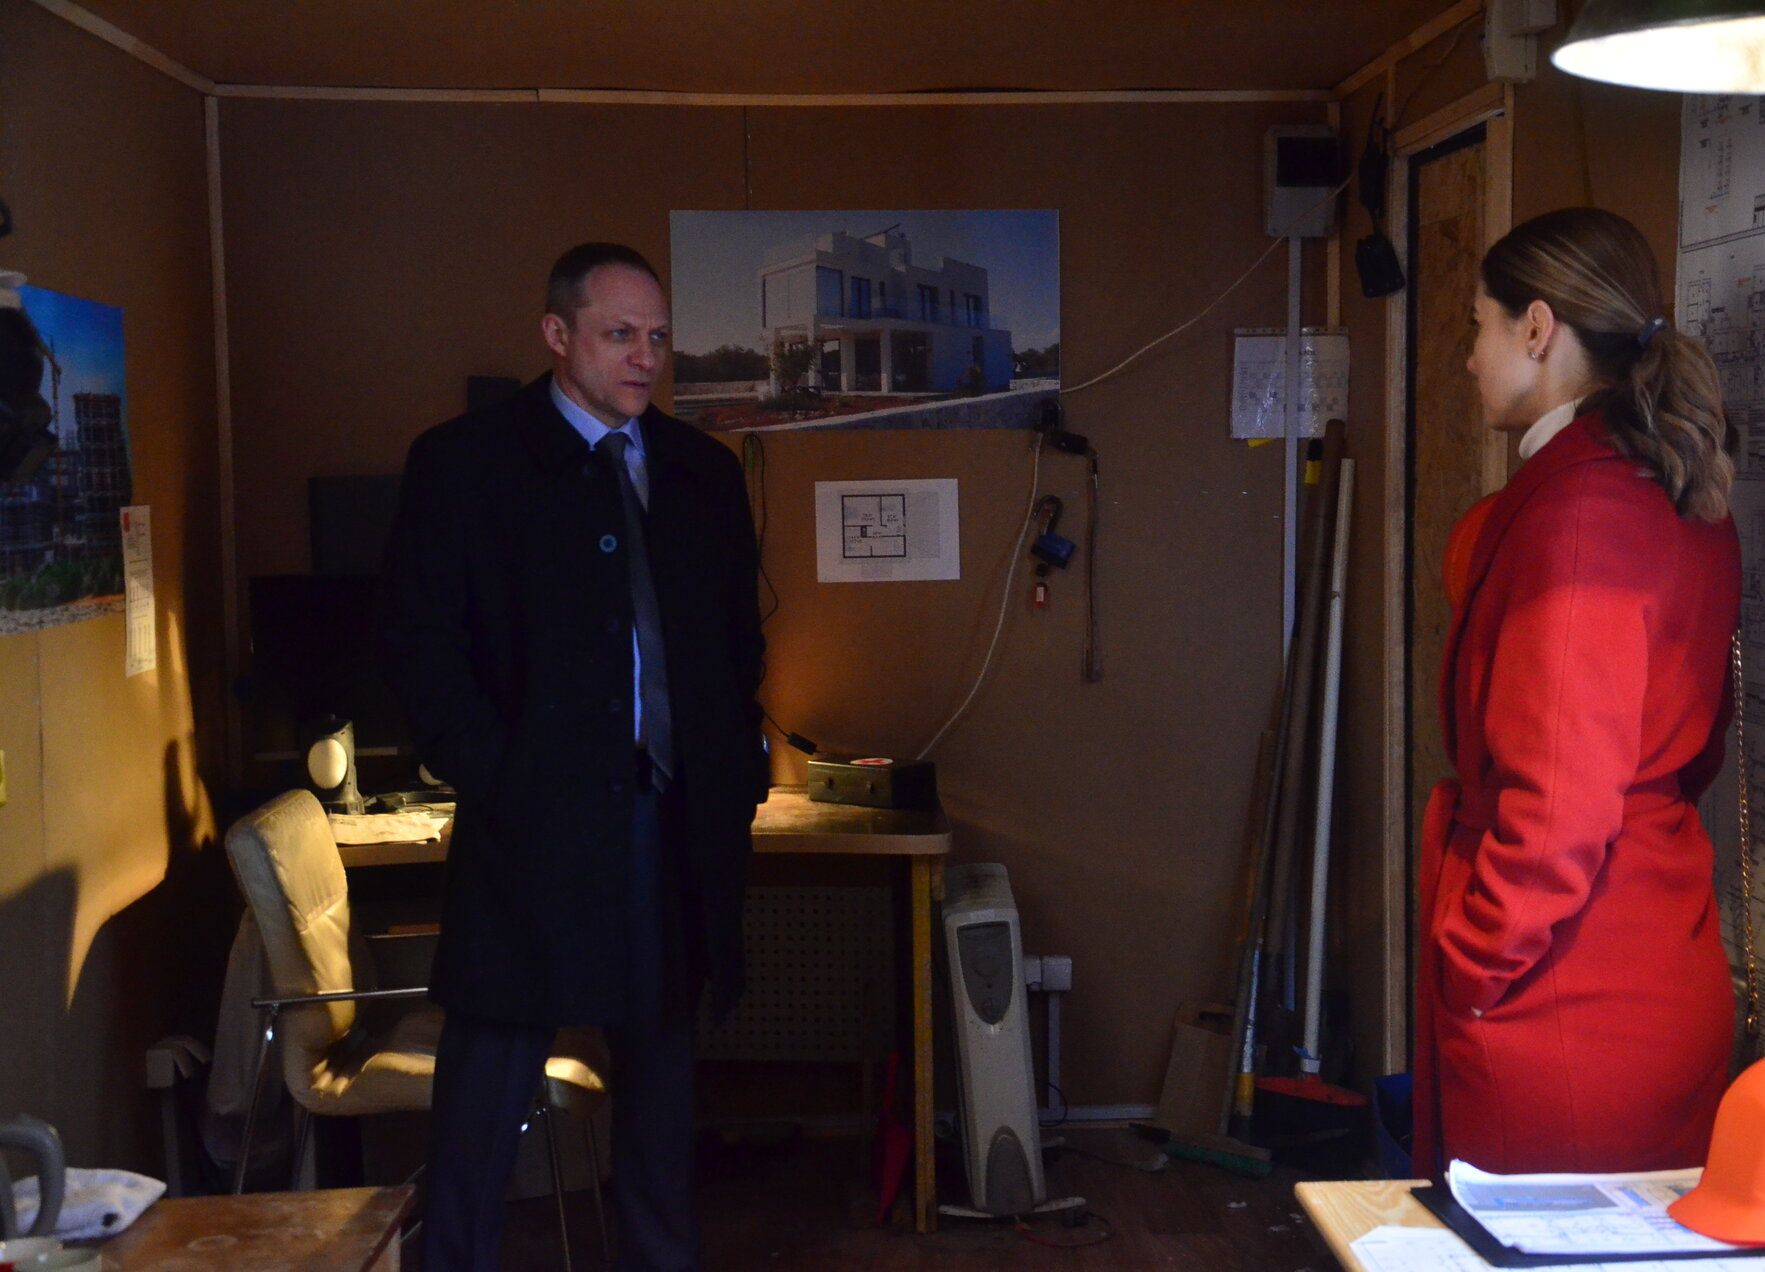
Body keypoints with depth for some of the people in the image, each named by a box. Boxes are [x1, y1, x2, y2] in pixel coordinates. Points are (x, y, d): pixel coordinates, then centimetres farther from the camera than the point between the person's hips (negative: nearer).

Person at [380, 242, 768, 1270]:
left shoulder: (704, 471, 12)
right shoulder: (464, 462, -1)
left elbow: (741, 634, 18)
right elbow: (421, 644, -5)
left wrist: (739, 761, 6)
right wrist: (492, 775, -12)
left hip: (677, 821, 4)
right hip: (536, 818, -4)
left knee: (662, 1060, 14)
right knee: (493, 1071, 2)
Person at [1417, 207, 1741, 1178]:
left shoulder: (1575, 506, -19)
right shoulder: (1683, 504, 10)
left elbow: (1560, 797, -23)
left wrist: (1475, 962, -12)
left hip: (1560, 1000, -9)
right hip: (1665, 979, 10)